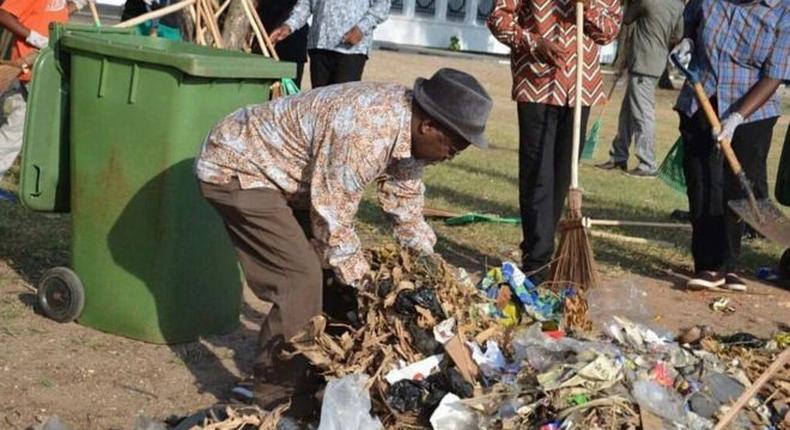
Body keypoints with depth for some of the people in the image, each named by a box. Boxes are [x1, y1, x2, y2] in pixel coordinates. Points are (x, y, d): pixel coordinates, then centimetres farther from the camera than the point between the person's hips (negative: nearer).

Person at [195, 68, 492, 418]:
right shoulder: (365, 133, -34)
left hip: (278, 172, 10)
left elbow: (406, 208, 9)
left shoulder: (406, 120, -5)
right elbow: (332, 217, -24)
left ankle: (318, 369, 22)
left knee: (335, 266, 8)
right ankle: (280, 399, -3)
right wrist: (360, 281, -11)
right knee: (302, 278, -15)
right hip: (237, 169, -10)